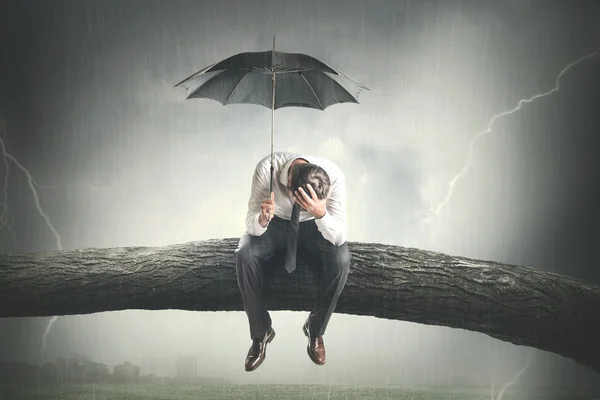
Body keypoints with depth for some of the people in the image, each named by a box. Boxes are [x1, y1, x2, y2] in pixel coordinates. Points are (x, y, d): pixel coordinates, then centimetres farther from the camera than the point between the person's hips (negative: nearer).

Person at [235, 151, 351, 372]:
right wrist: (263, 219, -49)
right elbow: (252, 225, -25)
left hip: (314, 225, 0)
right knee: (244, 256, -29)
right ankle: (261, 332, -7)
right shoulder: (267, 168, -33)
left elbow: (339, 238, -32)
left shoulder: (333, 175, -33)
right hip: (277, 222, 0)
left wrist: (320, 214, -51)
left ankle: (315, 329, -4)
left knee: (341, 260, -30)